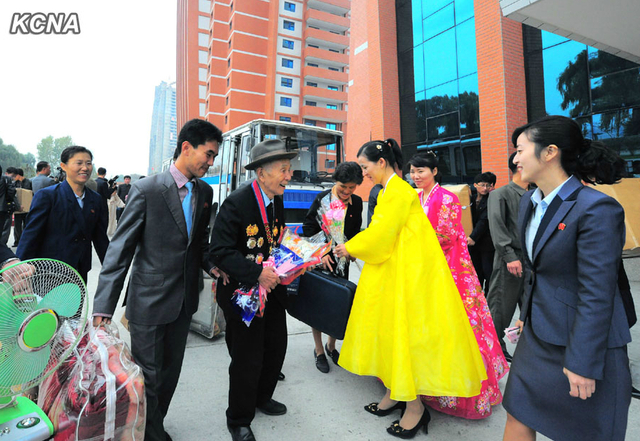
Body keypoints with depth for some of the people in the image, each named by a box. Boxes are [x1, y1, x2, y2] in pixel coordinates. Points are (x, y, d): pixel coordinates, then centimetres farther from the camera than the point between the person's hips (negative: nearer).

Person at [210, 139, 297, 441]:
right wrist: (258, 273, -29)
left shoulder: (277, 201, 5)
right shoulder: (236, 203, -20)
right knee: (247, 359, 5)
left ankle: (262, 397, 45)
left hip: (272, 290, 8)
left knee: (276, 346, 17)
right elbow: (220, 251, -23)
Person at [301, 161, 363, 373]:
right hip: (319, 260, -3)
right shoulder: (322, 199, -12)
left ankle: (331, 345, 33)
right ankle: (319, 350, 24)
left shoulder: (356, 202, -1)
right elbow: (309, 229, -9)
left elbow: (355, 232, 10)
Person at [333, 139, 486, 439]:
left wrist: (350, 248, -6)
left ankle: (415, 406, 13)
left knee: (405, 330, -2)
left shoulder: (399, 191, -16)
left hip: (409, 271, -9)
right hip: (393, 269, 9)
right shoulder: (387, 191, 13)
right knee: (390, 327, 14)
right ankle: (395, 392, 28)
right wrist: (352, 249, 7)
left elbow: (381, 234, -18)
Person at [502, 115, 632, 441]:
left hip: (583, 340, -7)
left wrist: (583, 363, -18)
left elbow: (596, 294, -22)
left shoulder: (597, 209, -21)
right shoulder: (529, 202, 3)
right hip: (538, 333, 7)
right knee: (518, 415, 16)